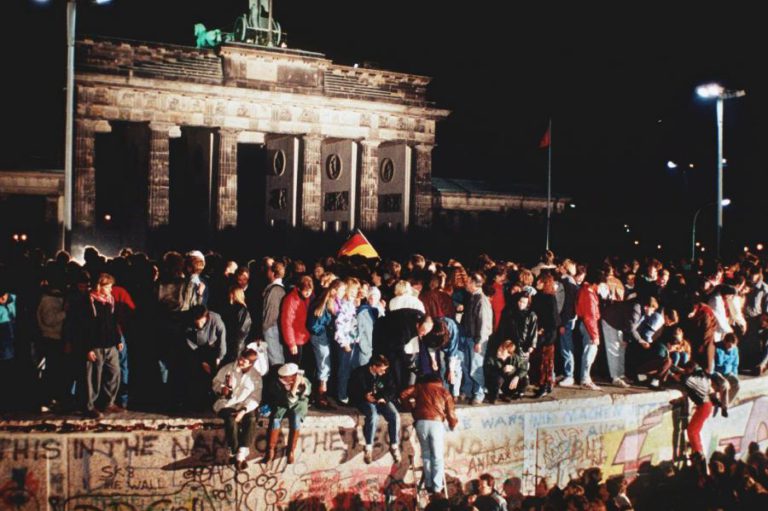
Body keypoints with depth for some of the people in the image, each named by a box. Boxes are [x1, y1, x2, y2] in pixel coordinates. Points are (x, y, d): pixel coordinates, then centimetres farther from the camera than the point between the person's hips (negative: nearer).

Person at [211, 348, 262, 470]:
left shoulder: (256, 376, 3)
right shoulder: (227, 368, 4)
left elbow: (255, 398, -3)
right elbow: (216, 383, 8)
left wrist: (244, 410, -19)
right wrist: (222, 389, -17)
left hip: (245, 406, 1)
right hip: (226, 404, 0)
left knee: (251, 419, -32)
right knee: (231, 420, -33)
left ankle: (241, 455, -35)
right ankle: (235, 453, -23)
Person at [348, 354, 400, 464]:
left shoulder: (385, 374, 4)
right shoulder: (359, 373, -8)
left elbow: (391, 389, 6)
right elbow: (353, 393, -5)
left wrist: (383, 398, -12)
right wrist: (365, 396, -19)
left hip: (381, 401, 4)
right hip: (364, 401, -4)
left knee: (395, 416, -23)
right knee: (373, 415, -36)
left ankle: (394, 445, -9)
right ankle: (368, 447, -26)